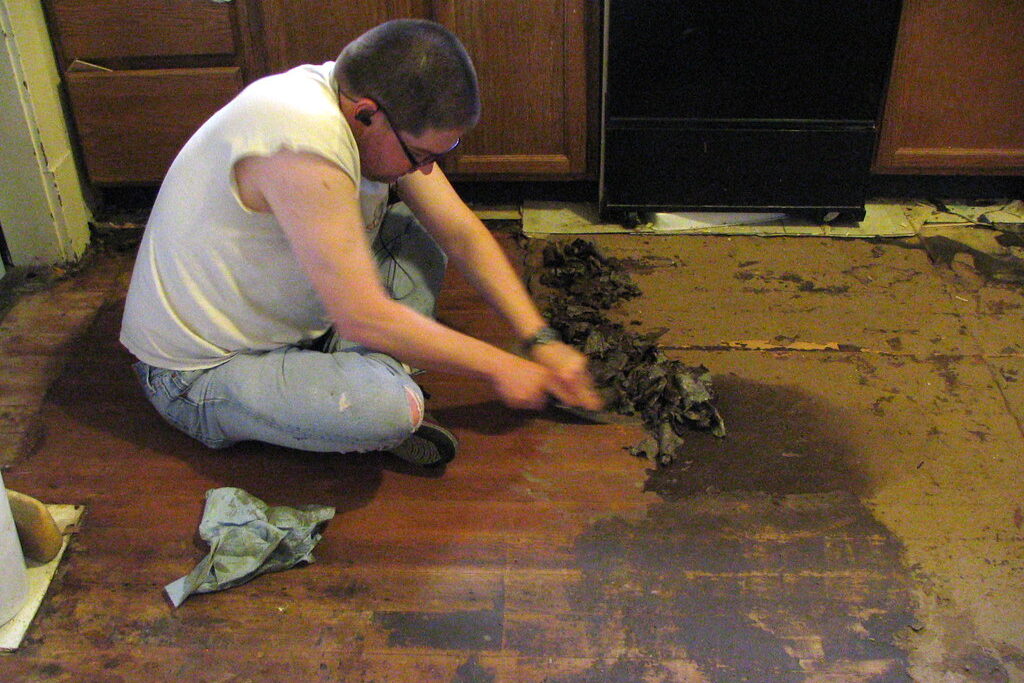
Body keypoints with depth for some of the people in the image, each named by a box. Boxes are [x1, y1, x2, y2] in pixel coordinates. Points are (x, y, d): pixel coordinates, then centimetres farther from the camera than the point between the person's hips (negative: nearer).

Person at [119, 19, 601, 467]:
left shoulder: (383, 119, -5)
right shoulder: (304, 142, -33)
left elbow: (462, 233, 1)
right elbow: (363, 318, -30)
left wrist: (540, 341, -3)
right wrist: (496, 366, -19)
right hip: (196, 376, -9)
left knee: (415, 239, 4)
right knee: (389, 408, -32)